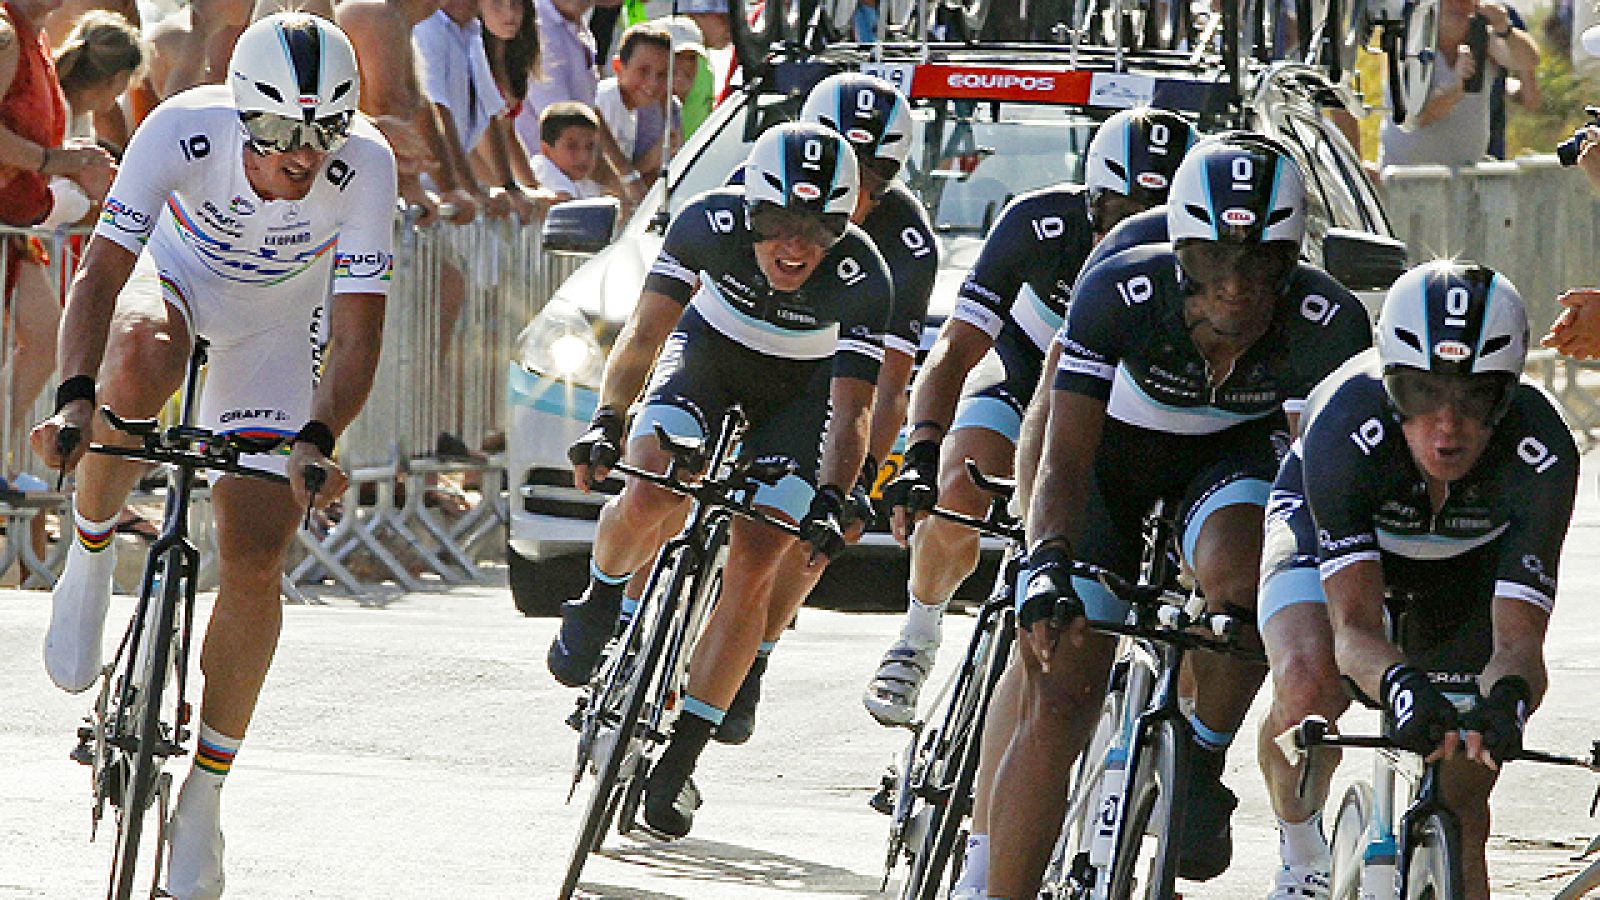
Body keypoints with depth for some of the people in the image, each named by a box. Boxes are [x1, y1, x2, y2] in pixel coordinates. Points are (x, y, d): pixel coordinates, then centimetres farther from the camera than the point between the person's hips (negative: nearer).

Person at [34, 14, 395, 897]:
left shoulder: (364, 166, -31)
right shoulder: (182, 131, -33)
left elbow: (357, 335, -26)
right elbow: (101, 272, -34)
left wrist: (316, 439, -42)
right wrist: (75, 396, -48)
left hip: (271, 331, 1)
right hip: (172, 282, -1)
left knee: (255, 563, -9)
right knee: (138, 367, -40)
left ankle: (203, 798, 6)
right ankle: (90, 558, -14)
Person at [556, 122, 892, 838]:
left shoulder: (861, 280, -32)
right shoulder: (708, 226, -30)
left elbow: (853, 410, -31)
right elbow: (644, 332, -25)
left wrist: (832, 500, -47)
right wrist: (606, 420, -41)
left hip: (801, 388, 0)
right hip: (709, 351, 1)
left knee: (752, 570, -13)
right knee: (649, 497, -27)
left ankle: (683, 755, -3)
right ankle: (599, 604, 7)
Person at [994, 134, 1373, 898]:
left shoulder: (1327, 322, -32)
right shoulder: (1119, 293, -35)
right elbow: (1063, 462, -36)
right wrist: (1048, 564, -53)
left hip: (1237, 451, 1)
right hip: (1116, 447, 0)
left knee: (1238, 574, -34)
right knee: (1059, 700, -10)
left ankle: (1203, 762, -8)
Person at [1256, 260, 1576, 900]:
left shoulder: (1541, 456, -38)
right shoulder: (1345, 430, -41)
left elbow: (1518, 642, -39)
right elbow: (1354, 630, -43)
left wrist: (1505, 698, -63)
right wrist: (1400, 685, -66)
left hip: (1467, 559, 2)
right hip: (1328, 529, -2)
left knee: (1461, 809, -6)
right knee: (1308, 686, -31)